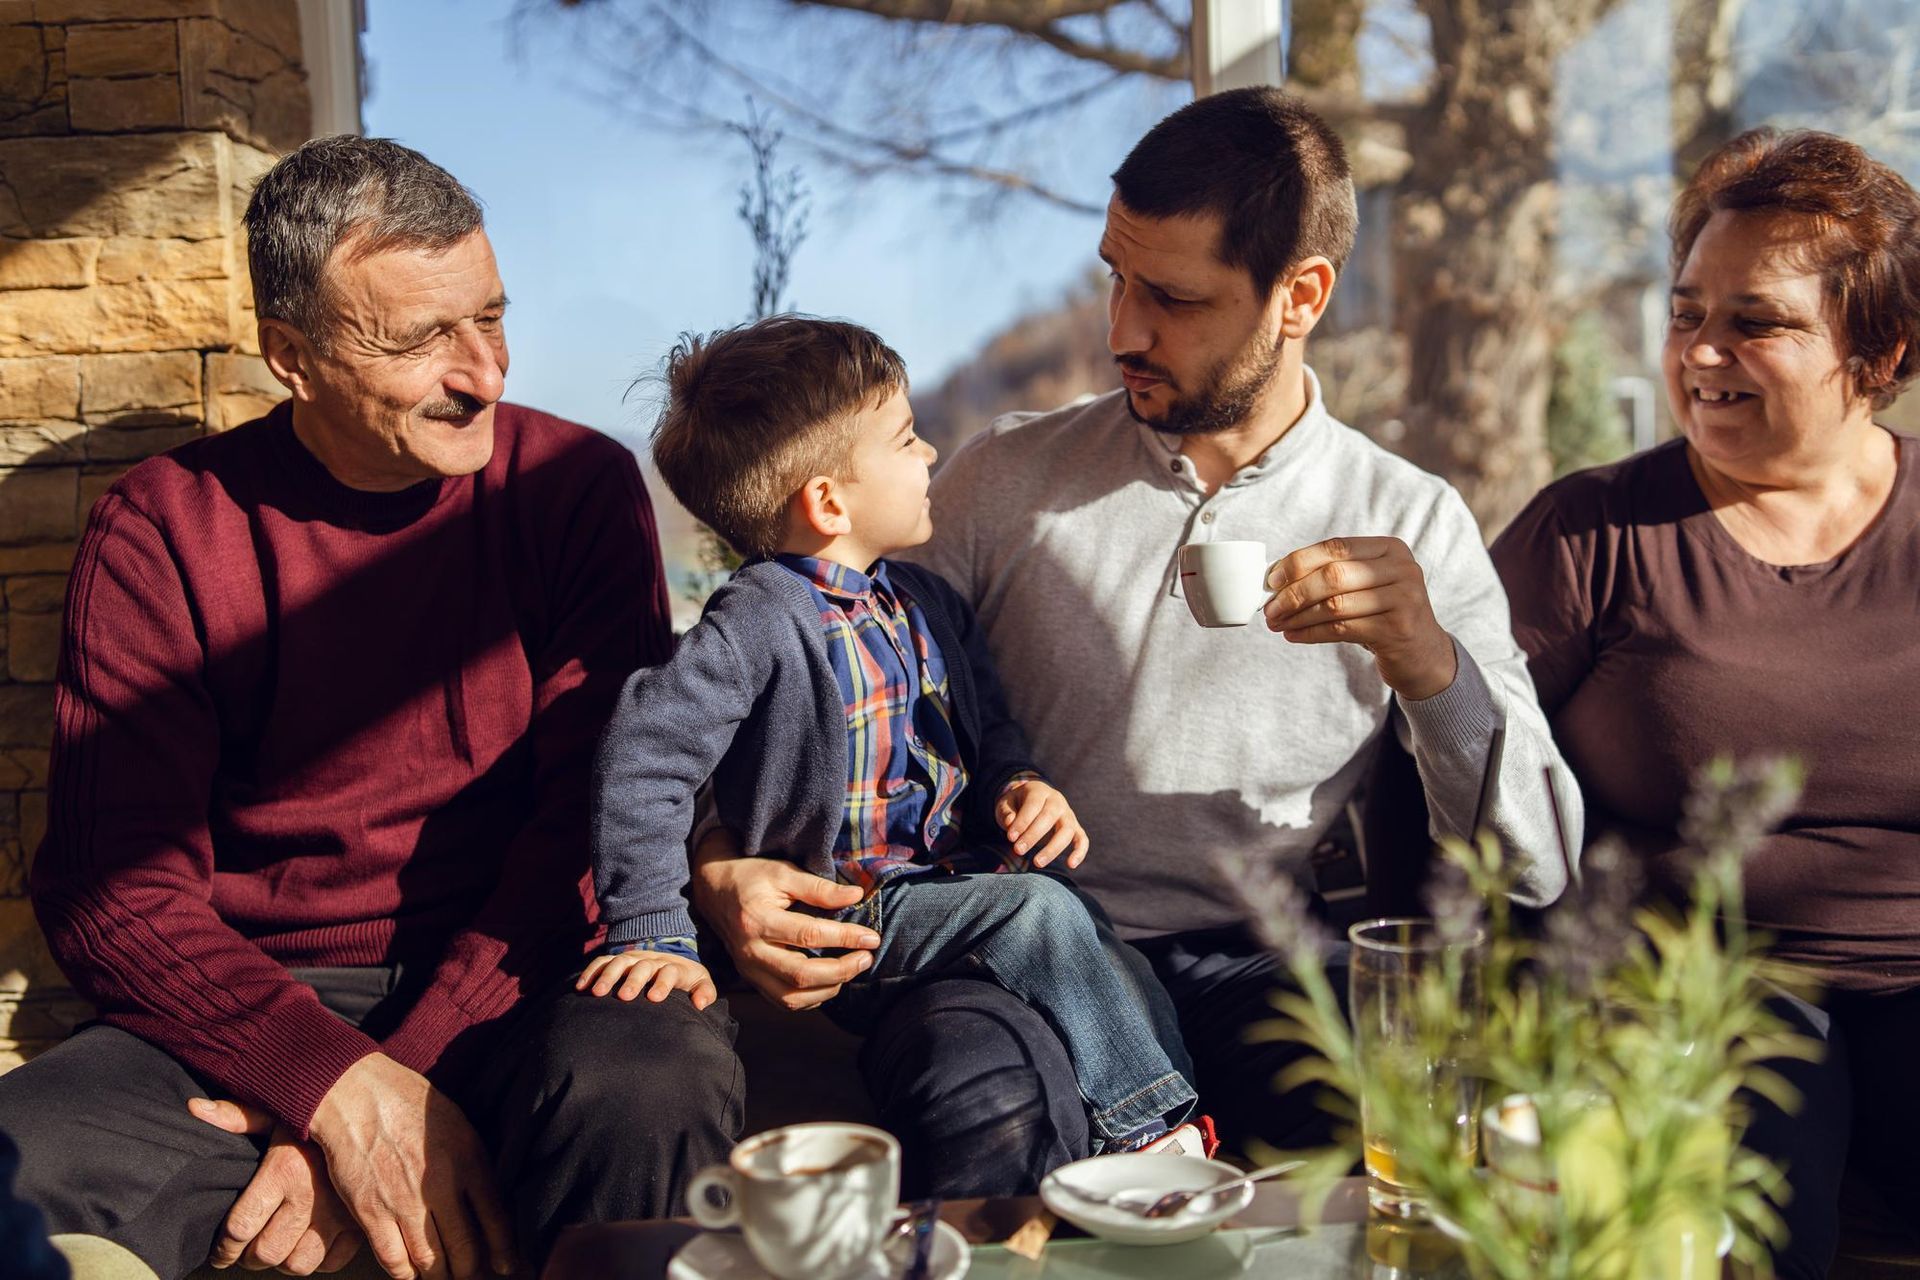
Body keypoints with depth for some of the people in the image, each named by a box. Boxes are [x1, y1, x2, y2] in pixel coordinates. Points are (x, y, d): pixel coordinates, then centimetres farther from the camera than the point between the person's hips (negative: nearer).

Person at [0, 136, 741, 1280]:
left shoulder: (577, 487, 1)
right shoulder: (163, 531, 0)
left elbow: (603, 810, -5)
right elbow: (115, 888, -5)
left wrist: (405, 1072, -17)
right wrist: (342, 1087, -21)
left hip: (515, 981, -1)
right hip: (252, 1006, 2)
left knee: (652, 1081, -35)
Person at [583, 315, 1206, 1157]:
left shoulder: (922, 602, 12)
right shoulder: (761, 620, -14)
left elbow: (987, 727, 23)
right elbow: (641, 755, -18)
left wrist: (1016, 785, 0)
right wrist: (653, 933, -20)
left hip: (956, 878, 8)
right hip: (843, 921, -7)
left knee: (1097, 931, -14)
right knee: (1036, 908, -25)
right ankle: (1145, 1132, -15)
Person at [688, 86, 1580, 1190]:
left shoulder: (1414, 526, 6)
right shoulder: (1004, 480, 7)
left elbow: (1535, 869, 2)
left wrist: (1431, 666, -17)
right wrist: (722, 873, -11)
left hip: (1262, 973, 1)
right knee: (975, 1095, -36)